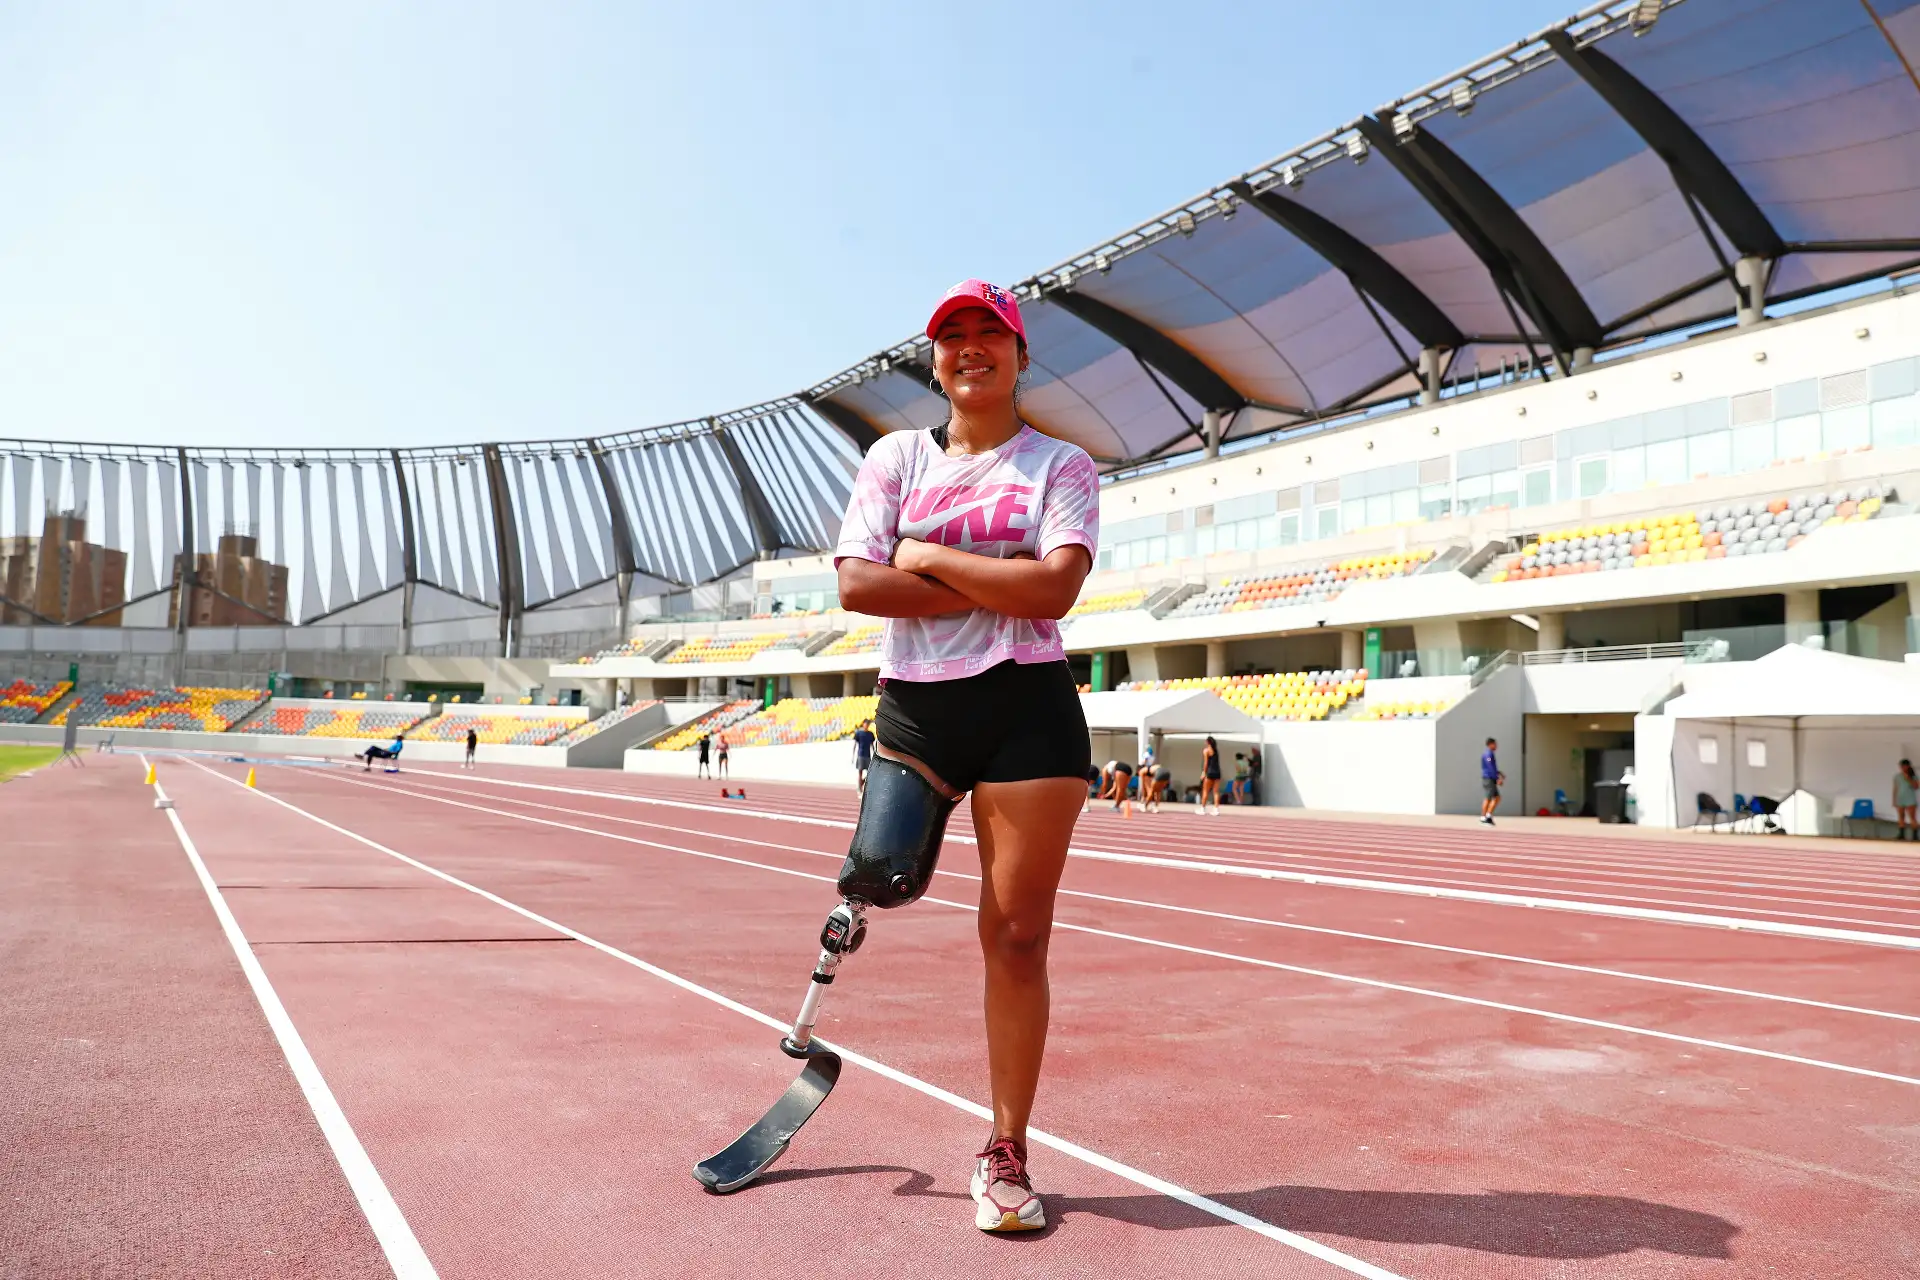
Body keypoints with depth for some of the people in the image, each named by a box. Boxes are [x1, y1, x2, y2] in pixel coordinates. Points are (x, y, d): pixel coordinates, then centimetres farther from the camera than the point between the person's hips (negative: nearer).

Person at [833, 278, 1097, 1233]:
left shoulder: (1061, 466, 5)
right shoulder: (896, 457, 9)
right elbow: (856, 584, -6)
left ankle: (1006, 1152, 14)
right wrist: (993, 587, -10)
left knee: (1017, 932, 0)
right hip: (915, 708, 2)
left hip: (1029, 713, -1)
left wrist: (931, 558, -9)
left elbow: (1055, 588, -13)